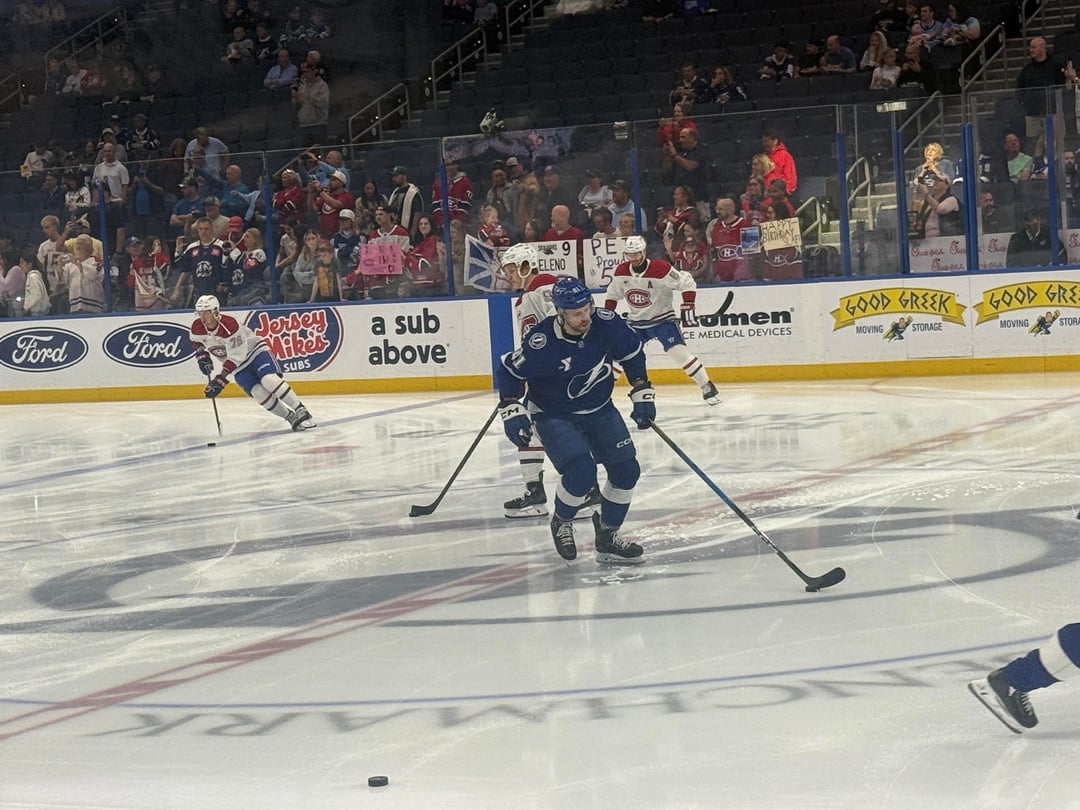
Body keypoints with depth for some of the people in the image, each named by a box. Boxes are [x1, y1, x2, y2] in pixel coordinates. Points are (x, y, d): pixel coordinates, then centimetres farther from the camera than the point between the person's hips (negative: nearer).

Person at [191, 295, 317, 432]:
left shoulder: (230, 325, -30)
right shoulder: (197, 328, -11)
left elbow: (236, 356, -31)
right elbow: (196, 342, 15)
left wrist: (221, 379, -34)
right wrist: (201, 355, -6)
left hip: (255, 350, -5)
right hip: (239, 366, 5)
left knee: (270, 381, -29)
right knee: (259, 394, -16)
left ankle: (300, 411, -21)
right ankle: (290, 417, -4)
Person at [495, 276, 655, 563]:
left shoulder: (607, 324, -17)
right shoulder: (542, 343, -28)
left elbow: (632, 353, 2)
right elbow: (509, 370, -12)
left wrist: (642, 394, 2)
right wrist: (512, 412, -17)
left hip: (599, 410, 5)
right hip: (554, 416, -5)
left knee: (626, 470, 1)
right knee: (581, 471, -24)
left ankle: (607, 538, 19)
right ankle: (561, 523, 7)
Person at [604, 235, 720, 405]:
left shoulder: (660, 268, -21)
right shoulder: (621, 272, -4)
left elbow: (687, 282, -17)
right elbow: (612, 295, 13)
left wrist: (687, 306, -22)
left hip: (662, 319, -5)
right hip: (636, 322, 5)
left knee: (679, 351, -19)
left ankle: (707, 387, -10)